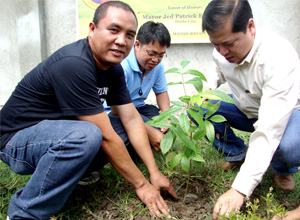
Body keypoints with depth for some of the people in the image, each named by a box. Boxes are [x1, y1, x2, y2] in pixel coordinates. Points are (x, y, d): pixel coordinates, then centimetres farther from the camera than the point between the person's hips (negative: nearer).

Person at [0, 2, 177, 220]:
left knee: (121, 128, -3)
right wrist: (141, 184, -19)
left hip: (62, 131, 8)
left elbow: (131, 119, -3)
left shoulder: (113, 68, -1)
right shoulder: (73, 64, -29)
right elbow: (105, 137, -29)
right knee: (86, 135, -36)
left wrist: (155, 173, -7)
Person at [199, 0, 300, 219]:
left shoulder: (279, 56, -35)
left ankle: (282, 170, 1)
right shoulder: (221, 52, -14)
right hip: (247, 110, 6)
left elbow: (268, 132, -41)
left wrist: (240, 189, -44)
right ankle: (238, 153, 7)